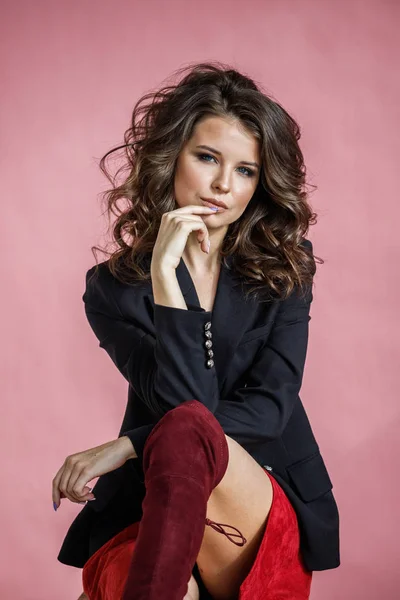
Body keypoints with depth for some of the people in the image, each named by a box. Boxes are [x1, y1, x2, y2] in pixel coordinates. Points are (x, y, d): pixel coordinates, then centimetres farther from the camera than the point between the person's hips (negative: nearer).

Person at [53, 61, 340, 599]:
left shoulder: (283, 270, 5)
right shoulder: (114, 287, 1)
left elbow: (272, 405, -8)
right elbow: (184, 402, -13)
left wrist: (129, 446, -15)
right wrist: (165, 272, -20)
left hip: (274, 519, 0)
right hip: (150, 509, 0)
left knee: (185, 431, -33)